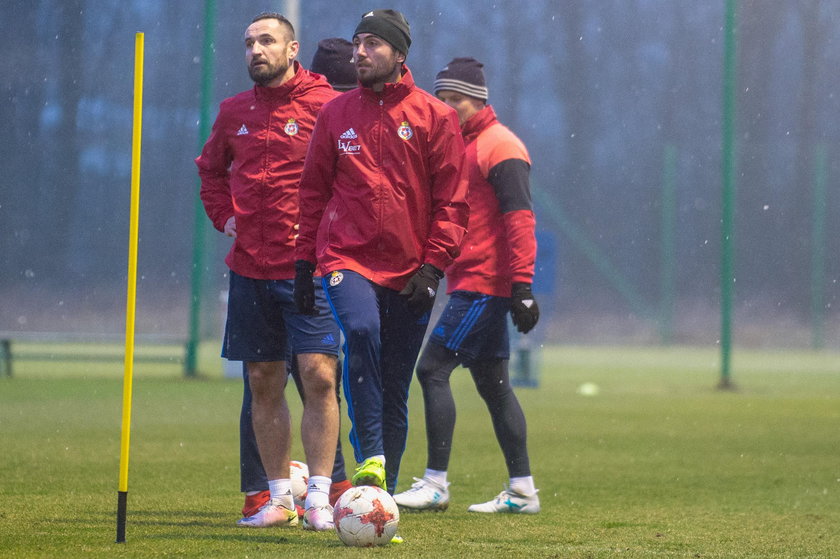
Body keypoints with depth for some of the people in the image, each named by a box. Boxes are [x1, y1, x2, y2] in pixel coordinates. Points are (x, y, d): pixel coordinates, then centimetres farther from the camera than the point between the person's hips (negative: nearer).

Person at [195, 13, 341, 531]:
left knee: (319, 375, -11)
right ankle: (279, 498, 15)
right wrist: (224, 215, 13)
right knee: (264, 382, 8)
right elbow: (211, 168, 27)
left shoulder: (326, 105, -5)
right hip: (250, 269, 5)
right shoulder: (234, 111, 10)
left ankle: (319, 497, -7)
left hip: (309, 268, -5)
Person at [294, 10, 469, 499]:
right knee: (361, 330, -30)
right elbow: (314, 191, 14)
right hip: (347, 259, 0)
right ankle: (370, 458, -30)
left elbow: (452, 201, 1)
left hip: (409, 270, 0)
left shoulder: (435, 118, 2)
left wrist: (433, 265, -8)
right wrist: (305, 262, 8)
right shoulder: (335, 114, 9)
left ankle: (383, 492, 13)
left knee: (395, 388, 4)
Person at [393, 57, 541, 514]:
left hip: (483, 284, -10)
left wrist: (521, 288, -22)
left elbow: (519, 219, -17)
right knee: (492, 383, 10)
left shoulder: (499, 147, -11)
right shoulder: (457, 146, 18)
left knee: (432, 369, -12)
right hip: (468, 283, 10)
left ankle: (435, 484, -12)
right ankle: (522, 490, 13)